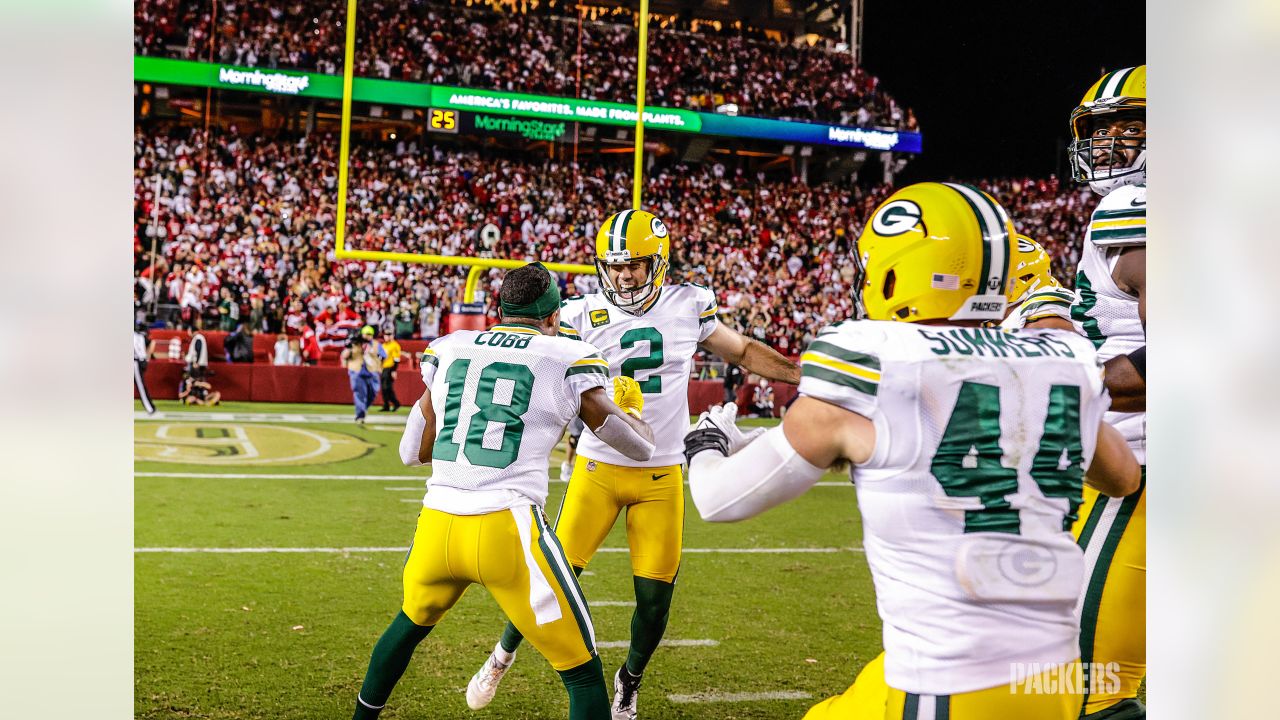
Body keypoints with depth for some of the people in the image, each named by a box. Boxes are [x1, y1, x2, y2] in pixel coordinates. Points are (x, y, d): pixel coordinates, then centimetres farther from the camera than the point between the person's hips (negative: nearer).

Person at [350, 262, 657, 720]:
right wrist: (629, 406, 32)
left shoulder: (448, 349, 14)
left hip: (438, 525, 5)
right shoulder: (570, 360, 4)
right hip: (506, 528, -5)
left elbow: (412, 452, 21)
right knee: (582, 672, 6)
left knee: (412, 621, 34)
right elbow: (641, 448, 12)